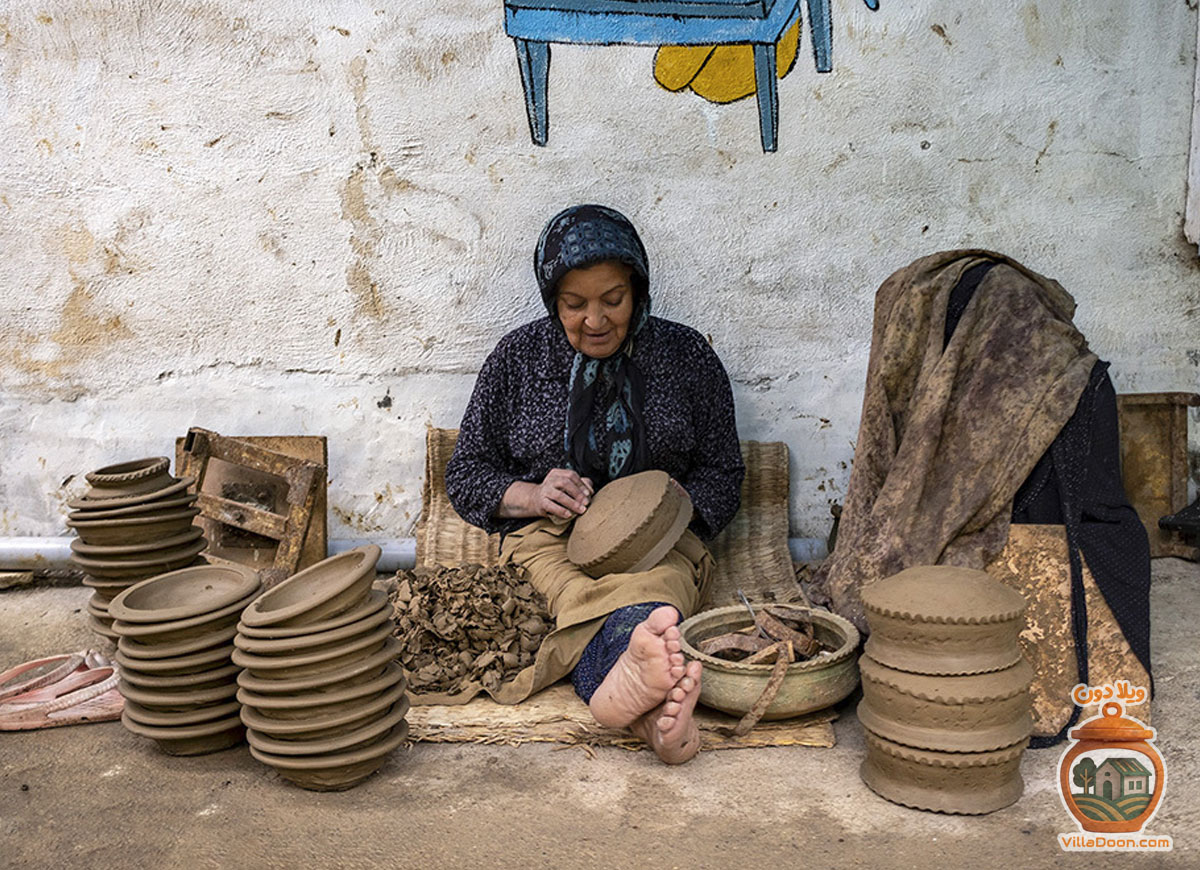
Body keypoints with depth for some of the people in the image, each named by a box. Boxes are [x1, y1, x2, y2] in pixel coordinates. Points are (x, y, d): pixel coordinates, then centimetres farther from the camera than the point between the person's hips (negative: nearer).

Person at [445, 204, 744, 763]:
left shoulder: (686, 355, 8)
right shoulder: (517, 357, 8)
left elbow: (723, 472, 12)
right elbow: (466, 473, 10)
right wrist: (530, 496, -11)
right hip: (547, 537, -1)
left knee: (652, 589, -37)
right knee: (584, 593, -38)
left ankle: (627, 684, -68)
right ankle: (653, 712, -67)